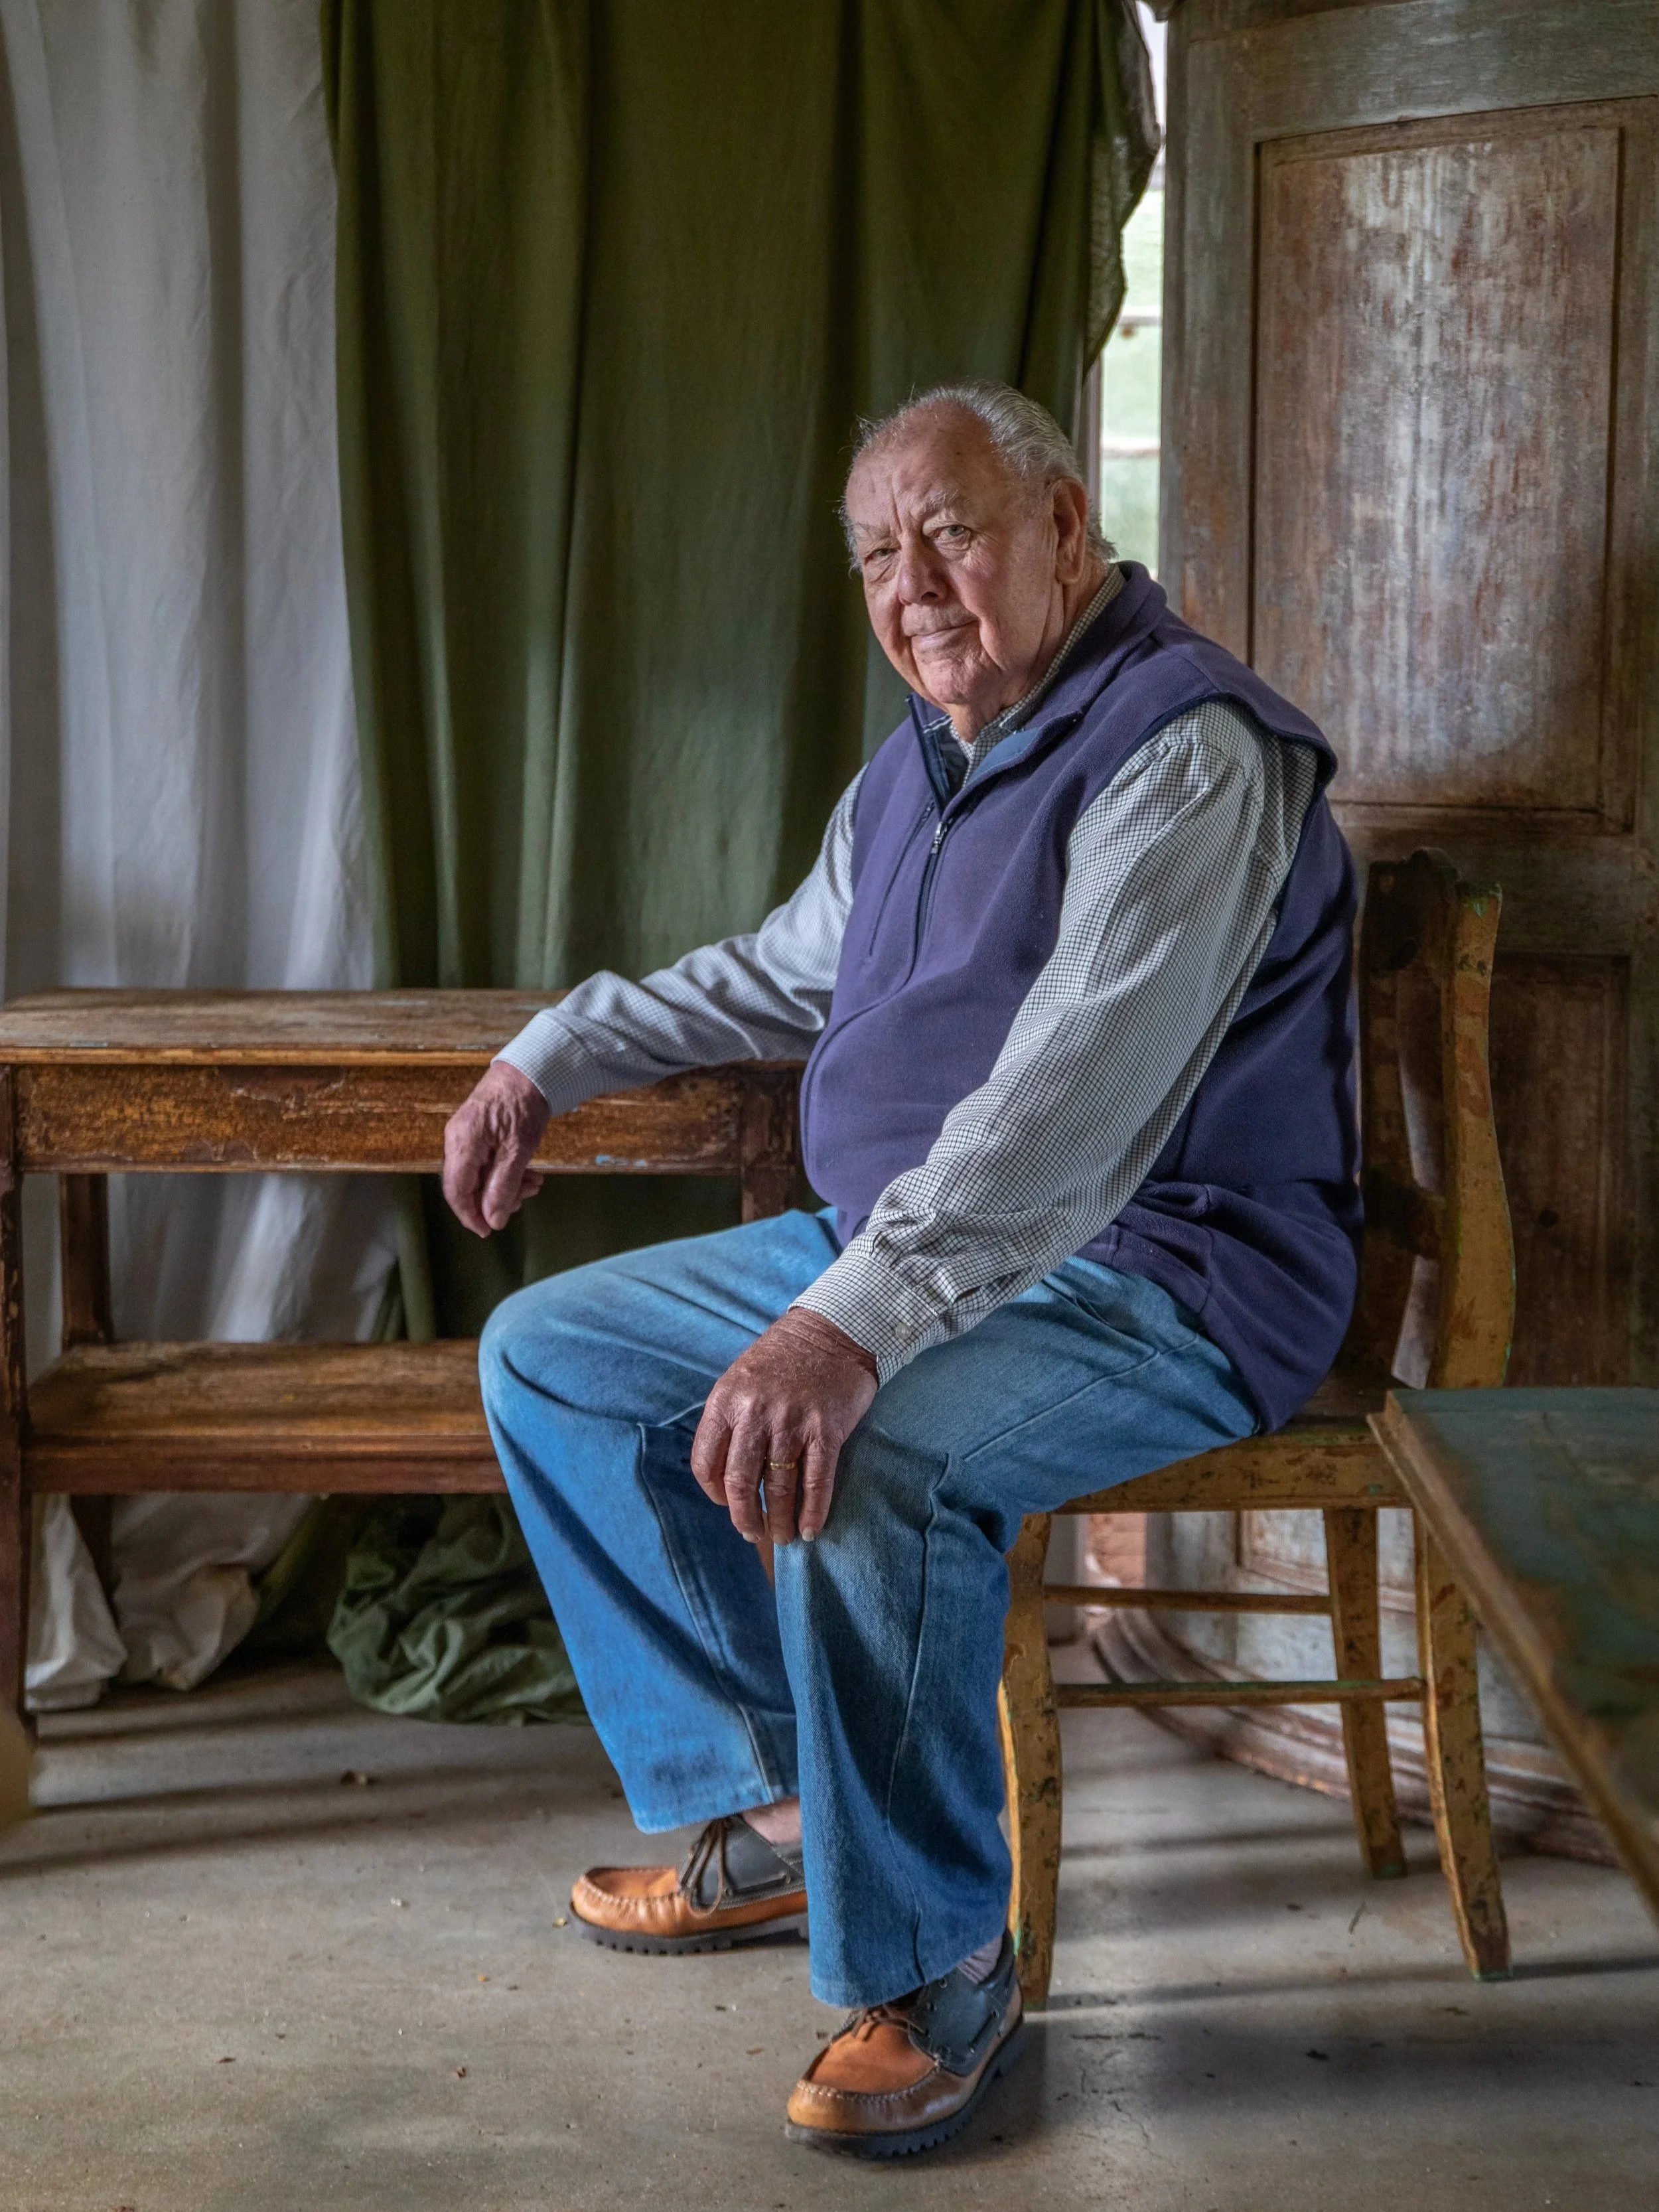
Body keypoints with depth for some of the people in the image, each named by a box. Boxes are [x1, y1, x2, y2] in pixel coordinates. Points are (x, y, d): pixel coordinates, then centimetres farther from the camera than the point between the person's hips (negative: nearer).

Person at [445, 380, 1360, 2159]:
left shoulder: (1185, 755, -18)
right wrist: (552, 1059, 20)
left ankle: (933, 1961, -15)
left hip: (1159, 1274, -10)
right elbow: (782, 971, 31)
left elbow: (1077, 1102, -31)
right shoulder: (916, 768, 13)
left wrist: (853, 1325, -41)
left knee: (869, 1460, -37)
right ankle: (769, 1810, 10)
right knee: (546, 1356, 8)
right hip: (903, 1246, 10)